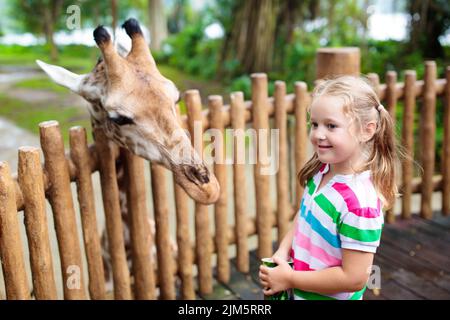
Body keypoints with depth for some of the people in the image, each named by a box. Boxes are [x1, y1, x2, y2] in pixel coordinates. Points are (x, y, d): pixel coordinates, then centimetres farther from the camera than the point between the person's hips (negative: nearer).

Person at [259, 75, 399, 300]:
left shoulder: (359, 202, -30)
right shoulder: (320, 171, -8)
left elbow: (354, 278, -26)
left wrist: (290, 278, -19)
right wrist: (282, 253, -7)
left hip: (329, 295, -6)